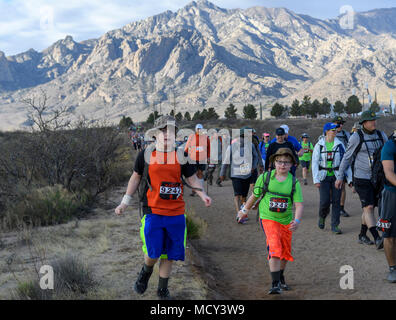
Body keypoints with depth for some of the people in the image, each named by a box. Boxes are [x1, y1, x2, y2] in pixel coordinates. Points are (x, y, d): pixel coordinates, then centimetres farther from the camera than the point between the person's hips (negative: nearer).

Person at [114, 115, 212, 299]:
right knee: (153, 253, -5)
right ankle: (146, 272, 29)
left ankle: (162, 289, 23)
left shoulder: (182, 156, 4)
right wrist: (125, 203, 12)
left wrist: (202, 195, -10)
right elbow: (136, 178, 14)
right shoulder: (146, 154, 3)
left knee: (169, 255, 6)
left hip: (176, 213, 1)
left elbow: (192, 178, 9)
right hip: (153, 212, -1)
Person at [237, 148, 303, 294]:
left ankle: (280, 277, 41)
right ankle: (275, 284, -20)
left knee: (285, 252, 16)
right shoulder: (265, 177, -4)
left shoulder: (294, 182, -3)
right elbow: (254, 196, 10)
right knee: (275, 248, -20)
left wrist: (297, 221, -25)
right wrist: (245, 211, 21)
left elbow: (299, 204, -9)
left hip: (286, 221, 3)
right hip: (268, 219, -3)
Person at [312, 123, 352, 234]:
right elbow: (314, 163, -1)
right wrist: (316, 180, -9)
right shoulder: (319, 145, 1)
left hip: (337, 176, 2)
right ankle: (322, 217, 23)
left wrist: (349, 178, 1)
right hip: (324, 176, -2)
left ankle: (335, 225, 6)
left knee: (336, 200, -2)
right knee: (325, 200, -8)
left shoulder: (340, 144, 5)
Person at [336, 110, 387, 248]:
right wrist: (340, 176, 0)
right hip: (361, 178, -5)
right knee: (368, 207, -13)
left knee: (369, 207, 12)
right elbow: (347, 157, -1)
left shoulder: (381, 136, 6)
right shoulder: (356, 137, -8)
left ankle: (362, 235, 25)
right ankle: (377, 239, -18)